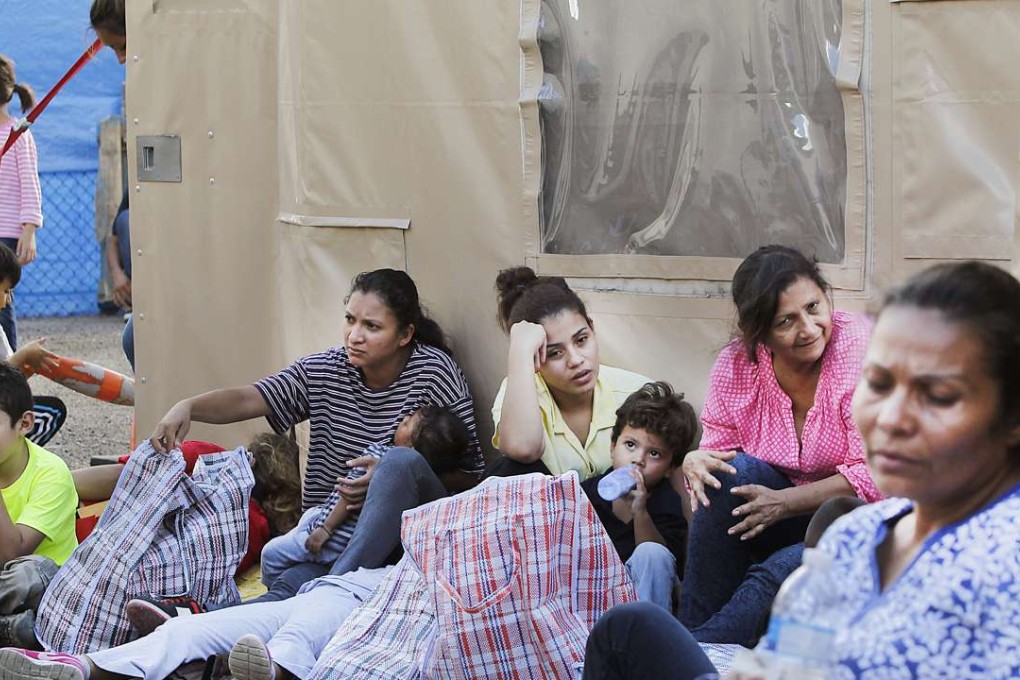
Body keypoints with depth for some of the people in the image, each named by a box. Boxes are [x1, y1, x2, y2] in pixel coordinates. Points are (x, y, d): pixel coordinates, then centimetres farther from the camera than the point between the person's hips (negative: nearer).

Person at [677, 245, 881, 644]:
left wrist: (783, 502, -27)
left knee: (778, 571, -33)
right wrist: (695, 462, -23)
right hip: (782, 522, 5)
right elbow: (718, 450, 2)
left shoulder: (863, 348, -18)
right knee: (731, 472, -25)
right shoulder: (736, 365, -6)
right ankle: (694, 629, -20)